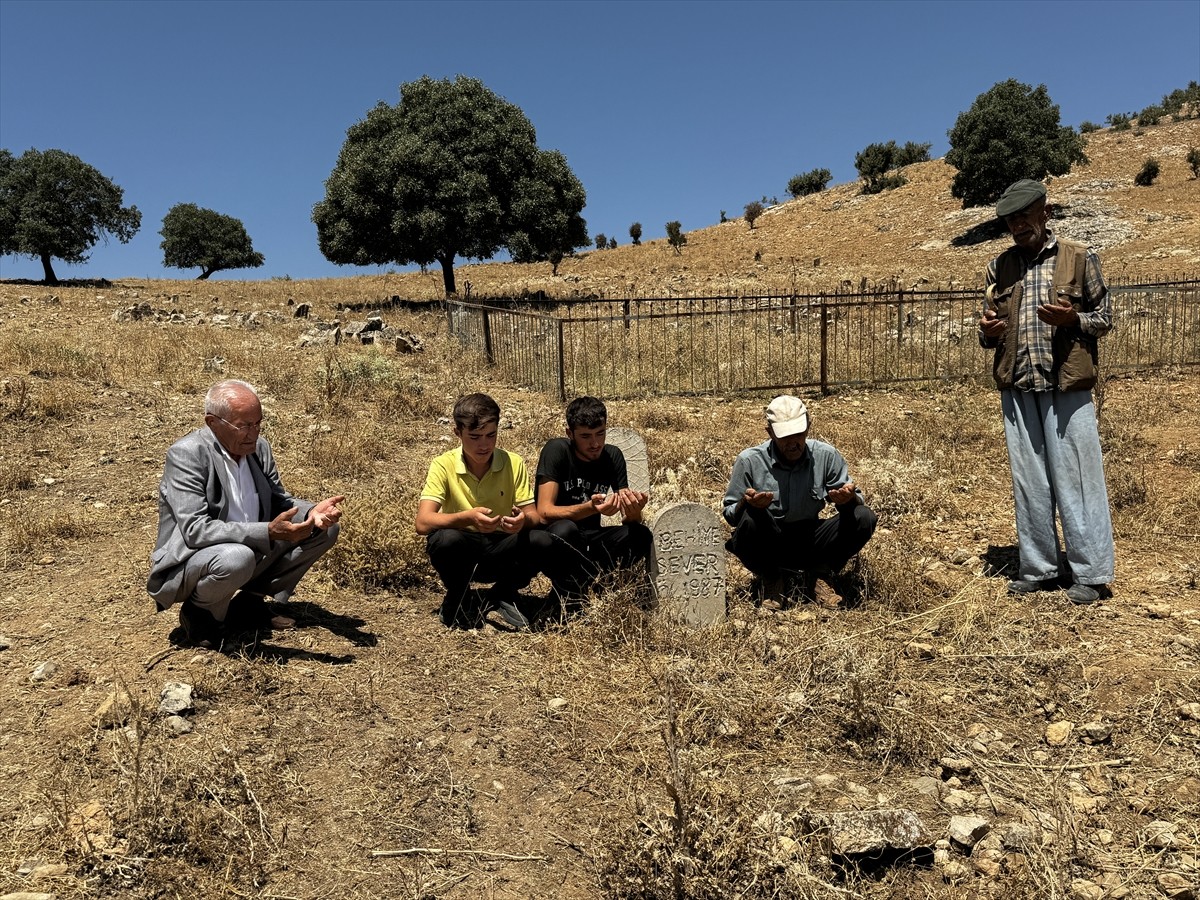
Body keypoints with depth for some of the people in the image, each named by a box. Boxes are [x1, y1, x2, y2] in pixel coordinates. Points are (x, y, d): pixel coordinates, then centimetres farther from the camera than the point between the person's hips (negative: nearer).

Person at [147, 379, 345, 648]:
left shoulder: (259, 447, -1)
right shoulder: (185, 454, -21)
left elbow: (278, 501, 8)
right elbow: (195, 530, -30)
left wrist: (312, 511, -15)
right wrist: (269, 533, -39)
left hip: (252, 551, 7)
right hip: (187, 564, -7)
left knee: (324, 527, 0)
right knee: (236, 557, -39)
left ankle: (250, 601, 6)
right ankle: (200, 613, -5)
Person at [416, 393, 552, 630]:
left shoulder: (514, 463, -7)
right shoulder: (444, 465, -12)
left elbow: (534, 515, -7)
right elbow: (423, 522, -22)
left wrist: (523, 519, -33)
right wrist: (468, 517, -41)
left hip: (501, 552, 2)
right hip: (463, 553, -1)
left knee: (542, 541, -27)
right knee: (445, 539, -35)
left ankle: (503, 595, 2)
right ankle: (459, 599, -3)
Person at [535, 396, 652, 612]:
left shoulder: (613, 456, -3)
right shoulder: (557, 450, -15)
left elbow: (628, 519, -6)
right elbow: (544, 512, -23)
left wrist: (634, 511, -32)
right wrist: (590, 508, -40)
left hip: (589, 543, 4)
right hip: (554, 540, -4)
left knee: (641, 535, -22)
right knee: (565, 530, -37)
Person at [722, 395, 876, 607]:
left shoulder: (826, 456, -5)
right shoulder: (749, 461, -11)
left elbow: (856, 500, 1)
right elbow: (729, 514, -7)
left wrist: (848, 498, -25)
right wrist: (745, 503, -31)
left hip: (809, 545, 3)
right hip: (768, 548, -2)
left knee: (864, 518, -17)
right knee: (750, 519, -35)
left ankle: (818, 578, 2)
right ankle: (771, 581, -5)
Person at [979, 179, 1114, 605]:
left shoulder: (1080, 259, 3)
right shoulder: (1000, 266, 12)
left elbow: (1104, 317, 7)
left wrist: (1073, 319, -14)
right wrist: (987, 331, -5)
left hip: (1067, 386, -3)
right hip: (1016, 388, 3)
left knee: (1075, 479, -1)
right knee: (1028, 483, 8)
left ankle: (1091, 573, 10)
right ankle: (1038, 569, 18)